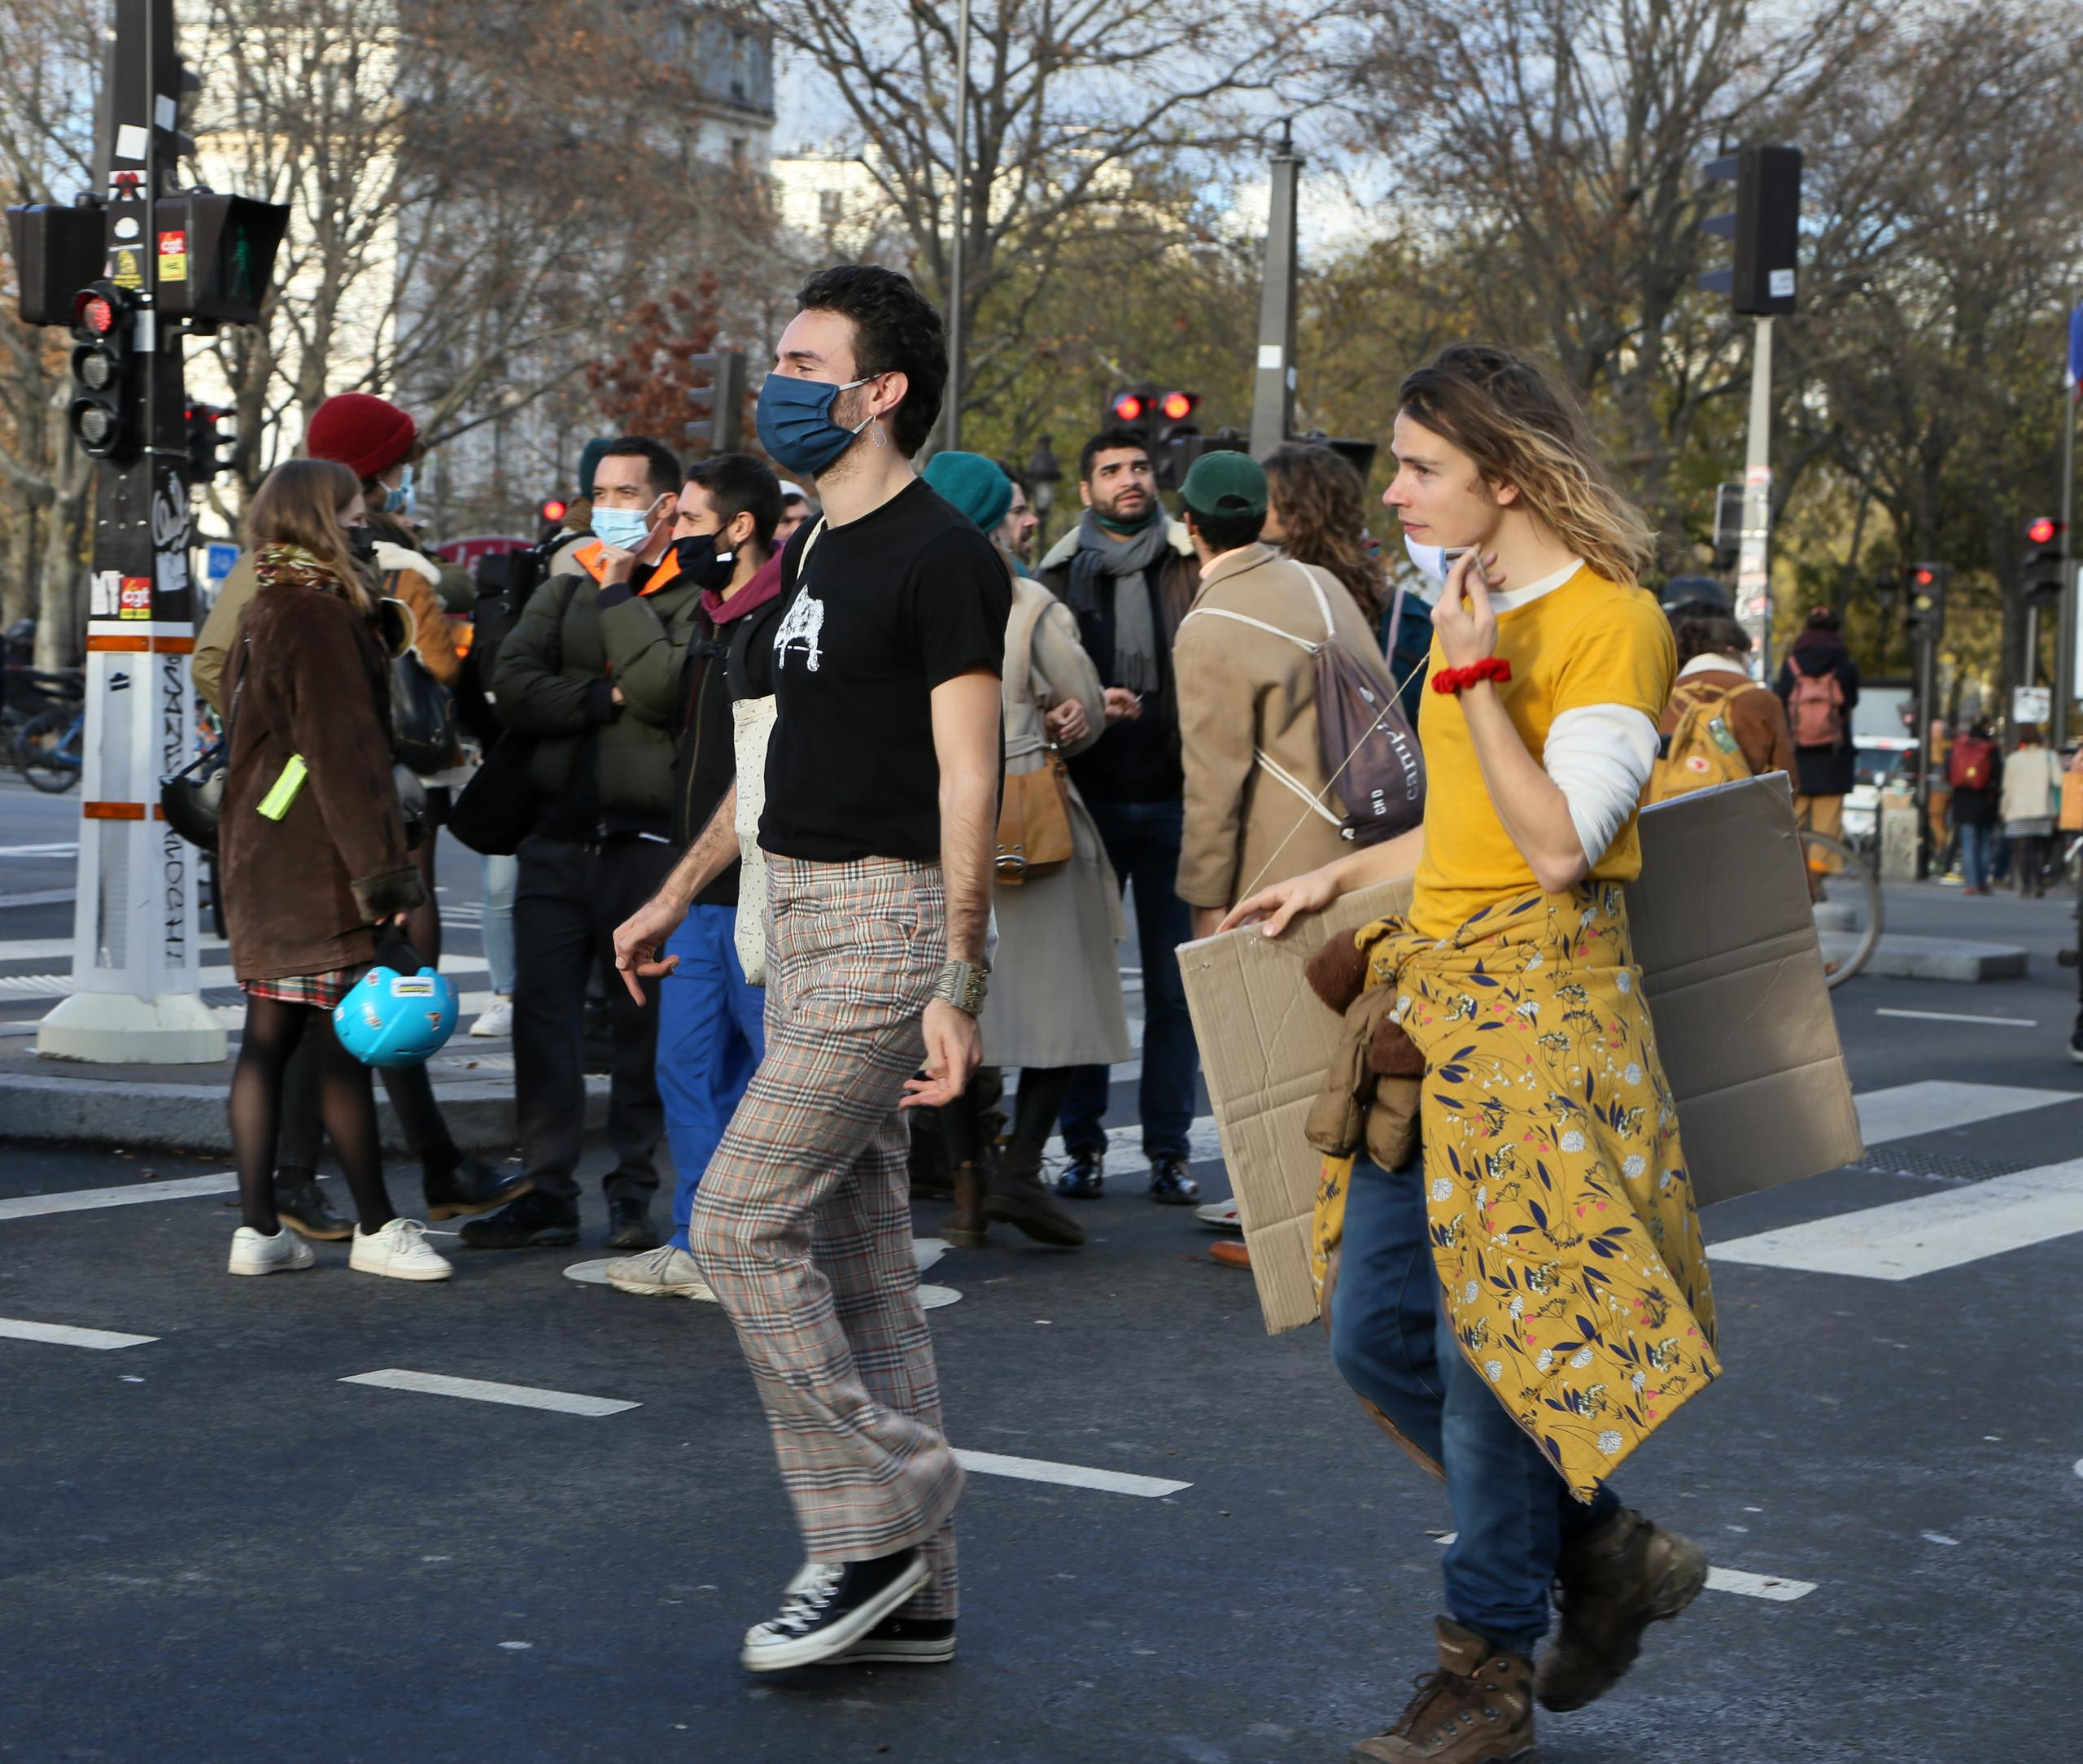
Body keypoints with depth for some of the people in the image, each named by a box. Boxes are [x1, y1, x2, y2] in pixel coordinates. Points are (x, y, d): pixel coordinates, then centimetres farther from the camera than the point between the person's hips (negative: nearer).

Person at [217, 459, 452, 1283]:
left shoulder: (264, 614, 16)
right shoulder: (320, 617, -14)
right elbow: (345, 755, -19)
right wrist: (382, 870, -18)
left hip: (260, 865, 10)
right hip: (314, 867, -10)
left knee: (267, 1039, 8)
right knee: (346, 1044, -3)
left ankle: (258, 1230, 9)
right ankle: (375, 1229, 4)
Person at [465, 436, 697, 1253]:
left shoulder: (694, 598, 1)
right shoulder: (562, 592, 16)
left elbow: (665, 688, -17)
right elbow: (513, 687, 1)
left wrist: (618, 593, -7)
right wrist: (608, 698, -10)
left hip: (648, 842, -4)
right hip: (557, 839, 4)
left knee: (645, 1024, 2)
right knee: (541, 1015, 1)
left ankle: (633, 1194, 10)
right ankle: (547, 1193, 7)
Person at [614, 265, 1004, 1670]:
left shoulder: (943, 560, -13)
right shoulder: (819, 553, 16)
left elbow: (966, 783, -19)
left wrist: (958, 987, -25)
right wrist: (676, 894, 28)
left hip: (890, 921, -10)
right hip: (804, 920, 10)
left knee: (744, 1218, -12)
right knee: (856, 1245, 10)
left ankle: (871, 1526, -1)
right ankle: (911, 1593, 16)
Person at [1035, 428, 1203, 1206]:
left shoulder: (1191, 567, 6)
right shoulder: (1060, 573, 9)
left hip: (1172, 800, 0)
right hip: (1089, 800, 1)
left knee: (1173, 986, 3)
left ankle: (1168, 1149, 10)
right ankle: (1083, 1145, 13)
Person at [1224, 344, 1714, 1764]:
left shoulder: (1611, 623, -11)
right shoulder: (1474, 609, 14)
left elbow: (1558, 844, -20)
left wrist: (1475, 675, -21)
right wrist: (1336, 882, 22)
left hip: (1540, 1004, -9)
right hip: (1432, 993, 9)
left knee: (1490, 1334, -4)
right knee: (1377, 1336, 8)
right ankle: (1607, 1552, 23)